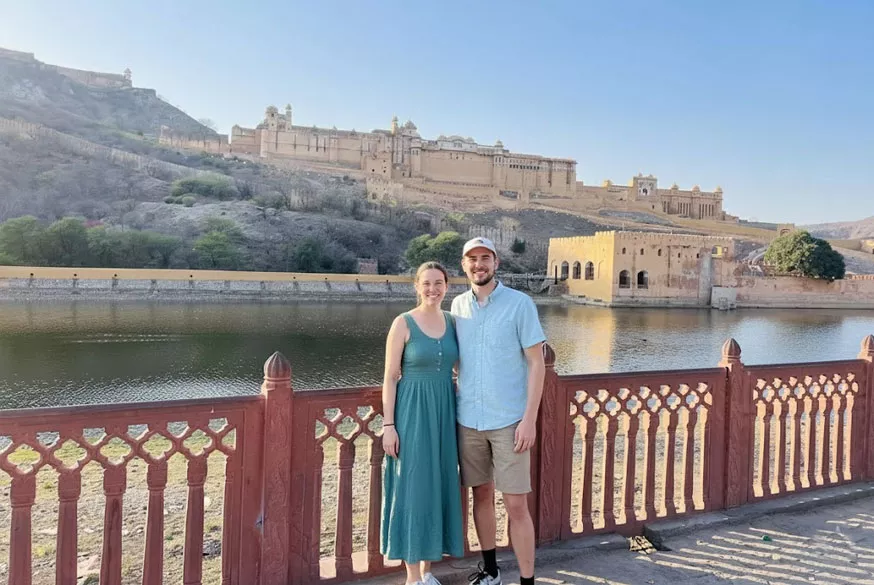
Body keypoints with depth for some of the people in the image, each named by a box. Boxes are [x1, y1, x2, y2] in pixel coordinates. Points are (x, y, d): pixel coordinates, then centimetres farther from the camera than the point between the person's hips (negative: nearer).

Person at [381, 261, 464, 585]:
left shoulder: (452, 322, 6)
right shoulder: (403, 323, -8)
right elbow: (390, 377, -8)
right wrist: (388, 425, -13)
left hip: (444, 412, 5)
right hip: (412, 413, -5)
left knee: (438, 488, 12)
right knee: (412, 489, 2)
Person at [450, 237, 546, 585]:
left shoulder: (520, 303, -6)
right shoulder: (458, 305, 6)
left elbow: (536, 363, -7)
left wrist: (529, 419, -13)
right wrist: (456, 404, 7)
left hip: (509, 421, -4)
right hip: (468, 420, 4)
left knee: (516, 505, 0)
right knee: (481, 495, 15)